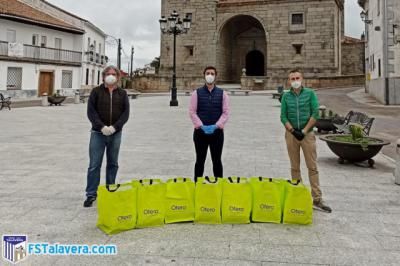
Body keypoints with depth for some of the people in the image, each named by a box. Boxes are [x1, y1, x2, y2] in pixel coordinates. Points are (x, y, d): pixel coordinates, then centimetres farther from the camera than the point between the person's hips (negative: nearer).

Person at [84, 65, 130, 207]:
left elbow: (125, 113, 0)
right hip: (98, 132, -2)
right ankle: (91, 194, 6)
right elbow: (91, 111, -4)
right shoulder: (96, 91, 2)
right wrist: (101, 126, -16)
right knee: (94, 165, -2)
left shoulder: (122, 93, 7)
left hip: (115, 133, 2)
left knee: (113, 164, 9)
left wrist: (114, 127, -13)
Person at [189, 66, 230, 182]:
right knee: (200, 160, 7)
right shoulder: (197, 93, 3)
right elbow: (192, 112, -3)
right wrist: (201, 126, -14)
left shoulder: (222, 94, 5)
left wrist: (216, 125, -14)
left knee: (217, 161, 6)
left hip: (217, 132, 0)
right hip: (200, 132, 0)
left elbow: (226, 112, -1)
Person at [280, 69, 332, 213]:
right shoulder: (286, 96, 5)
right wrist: (293, 131, -11)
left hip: (307, 133, -2)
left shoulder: (310, 93, 1)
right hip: (291, 134, 2)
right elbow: (283, 117, 2)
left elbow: (315, 113, -6)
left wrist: (304, 131, -12)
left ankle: (317, 199, 1)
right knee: (295, 167, 7)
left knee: (312, 167, -2)